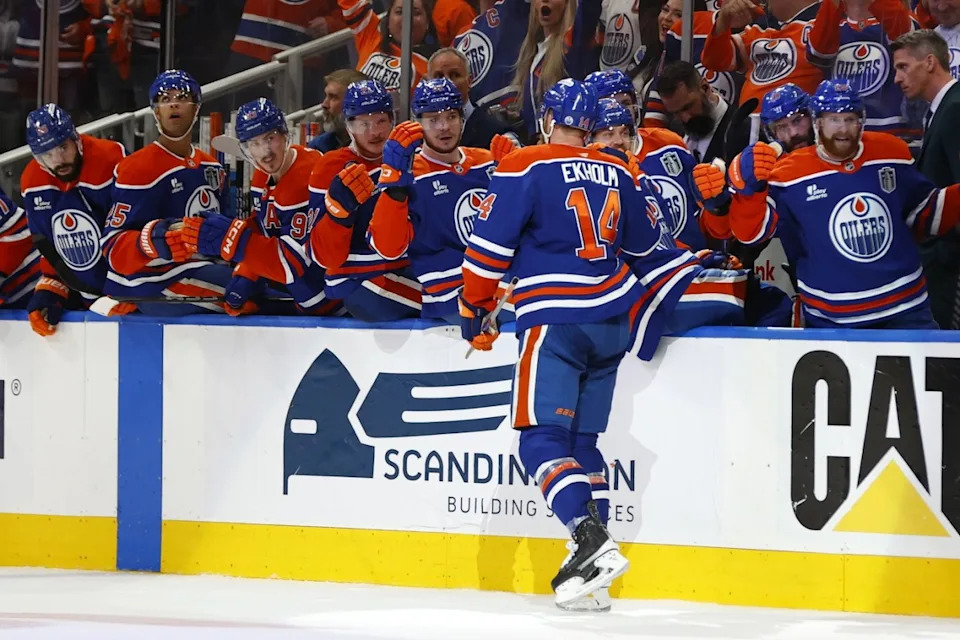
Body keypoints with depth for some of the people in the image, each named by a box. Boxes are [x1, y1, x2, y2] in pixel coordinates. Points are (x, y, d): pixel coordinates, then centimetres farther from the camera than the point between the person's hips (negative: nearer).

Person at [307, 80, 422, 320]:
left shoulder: (402, 158, 12)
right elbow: (325, 256, -12)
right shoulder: (332, 170, -7)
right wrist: (340, 206, -29)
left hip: (406, 273, 7)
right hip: (358, 284, -7)